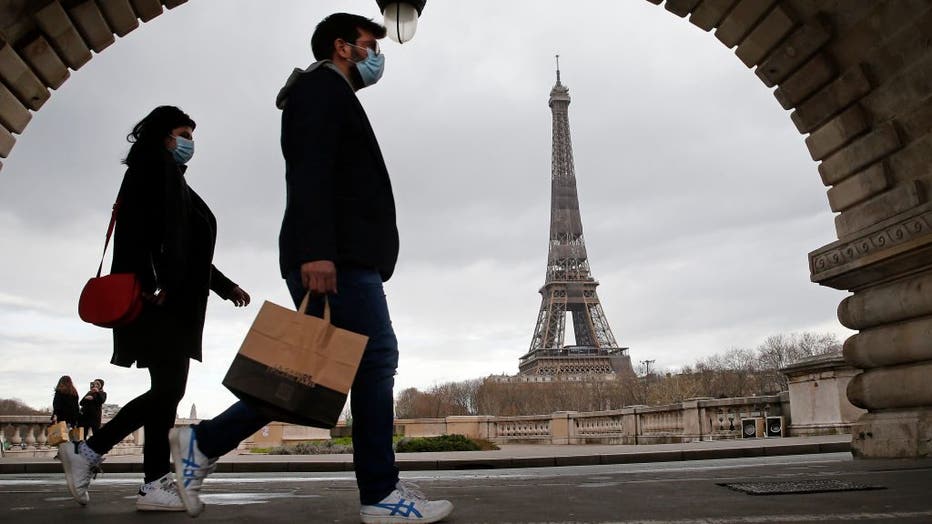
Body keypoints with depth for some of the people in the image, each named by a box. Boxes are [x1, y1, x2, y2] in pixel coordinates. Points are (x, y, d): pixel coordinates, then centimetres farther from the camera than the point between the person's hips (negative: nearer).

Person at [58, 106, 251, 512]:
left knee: (168, 388, 3)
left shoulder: (174, 180, 26)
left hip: (175, 300, 10)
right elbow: (136, 224, -16)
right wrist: (150, 281, -27)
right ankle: (88, 451, -4)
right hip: (159, 297, -10)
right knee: (169, 387, -11)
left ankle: (157, 483, 3)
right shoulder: (151, 164, 0)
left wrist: (226, 286, 28)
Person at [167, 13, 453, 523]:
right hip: (334, 256, -10)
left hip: (342, 257, 10)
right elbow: (309, 169, -15)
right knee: (375, 357, -9)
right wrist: (316, 248, -26)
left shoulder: (333, 98, 31)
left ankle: (203, 442, 10)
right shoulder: (321, 85, 1)